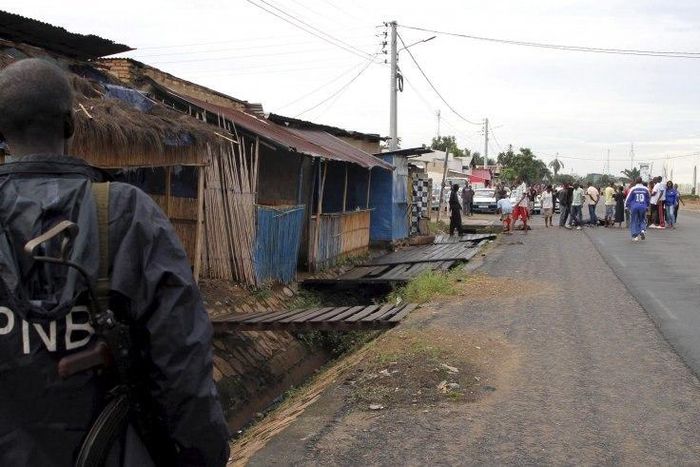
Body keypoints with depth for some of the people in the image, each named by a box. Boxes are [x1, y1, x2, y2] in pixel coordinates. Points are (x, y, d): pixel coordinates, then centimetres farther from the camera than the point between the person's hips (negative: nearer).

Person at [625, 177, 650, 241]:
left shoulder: (633, 189, -4)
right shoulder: (646, 189, 3)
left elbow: (628, 199, 1)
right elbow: (648, 199, 17)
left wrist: (627, 206, 16)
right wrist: (647, 206, 32)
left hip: (634, 207, -1)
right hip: (643, 207, 1)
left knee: (634, 221, 8)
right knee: (642, 220, 18)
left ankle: (635, 236, 5)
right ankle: (643, 230, -9)